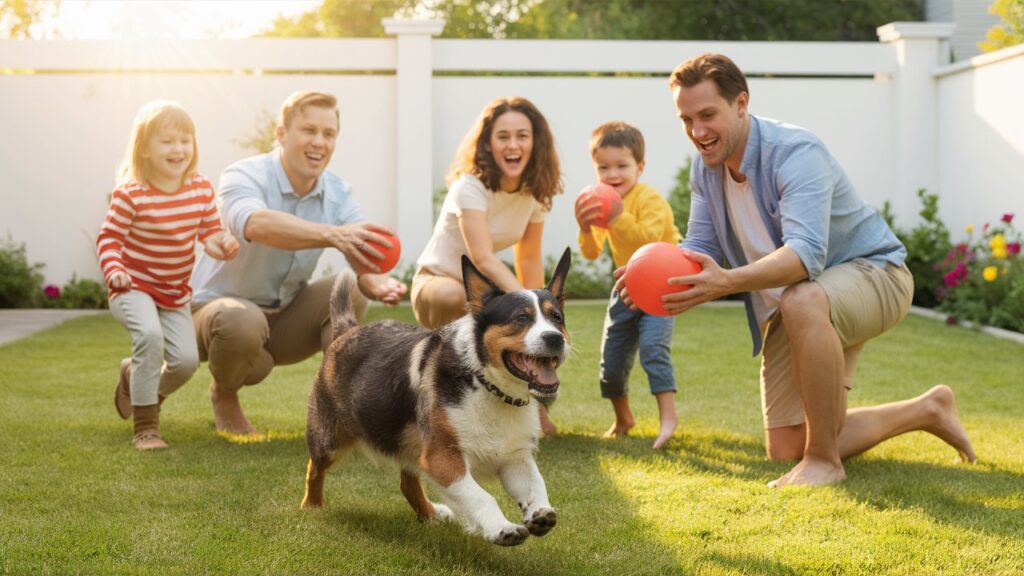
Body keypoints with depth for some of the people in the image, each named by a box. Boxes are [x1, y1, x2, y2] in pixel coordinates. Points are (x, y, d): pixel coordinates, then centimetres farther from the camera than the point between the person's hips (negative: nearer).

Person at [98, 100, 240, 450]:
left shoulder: (201, 189, -3)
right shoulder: (131, 194, -18)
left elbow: (210, 229, 6)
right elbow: (108, 237, -11)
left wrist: (221, 243, -16)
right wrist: (114, 271, -28)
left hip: (175, 293, 6)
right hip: (134, 288, -5)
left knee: (186, 359, -6)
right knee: (150, 334, -33)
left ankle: (135, 382, 30)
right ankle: (145, 427, -20)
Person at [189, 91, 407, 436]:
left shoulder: (337, 193, -4)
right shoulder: (244, 176, -21)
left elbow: (364, 258, -17)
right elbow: (256, 224, -46)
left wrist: (378, 284, -44)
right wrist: (332, 235, -62)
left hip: (285, 319, 4)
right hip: (219, 308, -4)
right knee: (242, 322, -38)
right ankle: (224, 395, -4)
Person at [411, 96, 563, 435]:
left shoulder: (536, 193, -5)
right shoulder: (470, 186, -25)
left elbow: (529, 258, 3)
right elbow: (482, 258, -37)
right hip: (436, 283, -5)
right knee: (457, 297, -42)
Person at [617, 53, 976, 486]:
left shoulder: (796, 154, -28)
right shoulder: (706, 165, -3)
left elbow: (806, 253, -42)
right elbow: (700, 247, -3)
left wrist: (726, 281, -58)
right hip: (790, 310, 8)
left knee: (802, 299, -44)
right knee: (786, 450, 6)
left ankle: (824, 461, -28)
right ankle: (926, 410, 27)